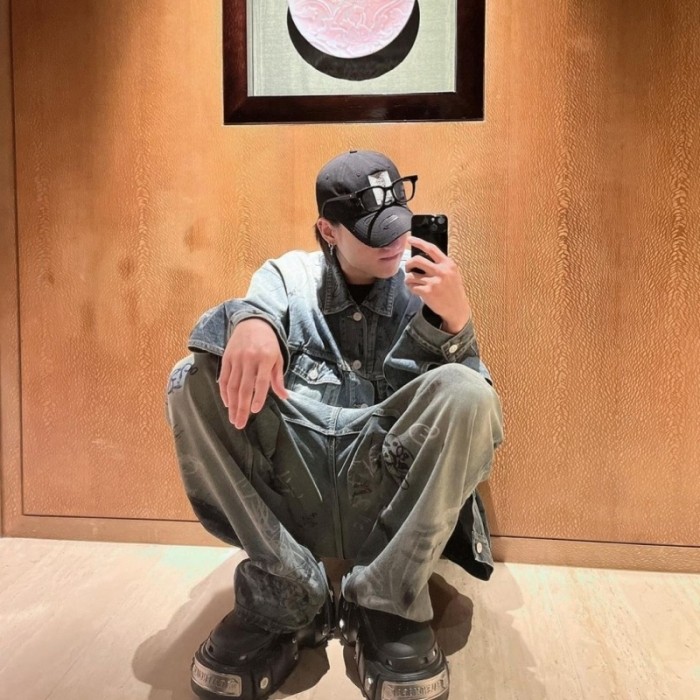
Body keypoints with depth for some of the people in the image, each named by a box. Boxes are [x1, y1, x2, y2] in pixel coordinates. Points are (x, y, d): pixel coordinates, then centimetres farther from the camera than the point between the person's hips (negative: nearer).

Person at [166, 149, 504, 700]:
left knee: (467, 393, -25)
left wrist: (456, 324, -19)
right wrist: (251, 322, -34)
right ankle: (289, 594, -15)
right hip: (293, 491, 1)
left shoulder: (427, 285, 11)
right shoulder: (290, 274, 14)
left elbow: (471, 406, 0)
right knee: (195, 382, -17)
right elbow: (260, 306, -10)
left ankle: (386, 601, -15)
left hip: (391, 495, 0)